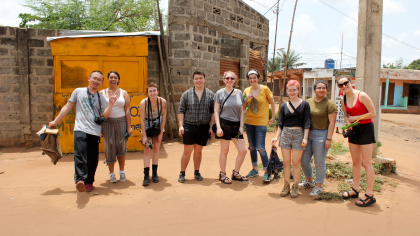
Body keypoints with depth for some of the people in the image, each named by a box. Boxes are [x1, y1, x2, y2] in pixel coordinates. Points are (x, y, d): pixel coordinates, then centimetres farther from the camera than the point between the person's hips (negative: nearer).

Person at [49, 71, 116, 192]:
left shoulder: (101, 97, 14)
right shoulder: (78, 91, 12)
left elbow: (104, 115, 6)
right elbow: (68, 107, 17)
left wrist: (110, 104, -6)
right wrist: (55, 121, 17)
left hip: (95, 132, 2)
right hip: (80, 130, -1)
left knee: (93, 158, 2)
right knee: (80, 154, -21)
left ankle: (89, 182, 18)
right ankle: (80, 180, -30)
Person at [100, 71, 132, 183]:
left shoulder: (124, 93, 6)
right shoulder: (102, 93, 6)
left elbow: (127, 111, 2)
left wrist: (129, 127, -3)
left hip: (121, 122, 0)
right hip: (107, 123, 0)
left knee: (121, 148, 5)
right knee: (109, 148, 2)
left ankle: (122, 172, 21)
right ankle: (111, 173, 15)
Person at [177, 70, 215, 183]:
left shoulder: (210, 94, 5)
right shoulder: (186, 94, 3)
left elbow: (213, 112, 7)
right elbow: (181, 111, 3)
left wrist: (211, 127, 1)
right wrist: (181, 125, -5)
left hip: (204, 128, 1)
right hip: (189, 127, -1)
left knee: (198, 151, 11)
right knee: (187, 151, 0)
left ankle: (197, 172, 25)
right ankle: (182, 173, 13)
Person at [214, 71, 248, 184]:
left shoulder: (239, 93, 9)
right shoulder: (220, 93, -1)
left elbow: (241, 111, 12)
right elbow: (216, 111, -2)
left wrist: (241, 126, 3)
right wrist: (218, 127, -11)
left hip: (236, 125, 4)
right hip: (224, 125, -4)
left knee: (243, 150, 3)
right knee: (224, 150, 4)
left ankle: (236, 173, 21)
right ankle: (222, 174, 20)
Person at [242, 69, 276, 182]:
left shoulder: (265, 89, -6)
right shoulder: (246, 91, 5)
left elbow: (272, 103, 4)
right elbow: (243, 107, 7)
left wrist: (273, 117, 2)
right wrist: (246, 99, -11)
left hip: (261, 122, -5)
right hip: (249, 122, 5)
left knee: (260, 148, -9)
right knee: (252, 147, 12)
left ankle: (266, 172, 3)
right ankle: (254, 169, 26)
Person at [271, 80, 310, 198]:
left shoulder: (304, 104, 1)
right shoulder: (284, 106, 8)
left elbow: (306, 123, -2)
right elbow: (280, 123, 8)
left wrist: (305, 137, -8)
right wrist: (276, 137, 0)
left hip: (298, 134, -2)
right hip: (285, 134, 3)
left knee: (296, 162, 3)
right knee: (286, 162, 6)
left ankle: (295, 187, 16)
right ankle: (286, 186, 18)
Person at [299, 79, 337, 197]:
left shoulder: (329, 104, -6)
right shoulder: (308, 102, 9)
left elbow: (332, 122, -8)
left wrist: (329, 139, -13)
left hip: (321, 135, -5)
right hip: (307, 134, 5)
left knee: (319, 163, 3)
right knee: (304, 160, 11)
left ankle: (318, 186, 19)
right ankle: (309, 181, 34)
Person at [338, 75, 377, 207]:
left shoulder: (362, 96, -15)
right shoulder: (343, 100, 5)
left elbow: (373, 114, -16)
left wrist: (355, 118, -13)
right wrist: (348, 122, -3)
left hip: (366, 129, -7)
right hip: (353, 130, 7)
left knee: (366, 162, -5)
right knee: (355, 162, 12)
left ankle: (370, 195, 3)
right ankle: (355, 190, 23)